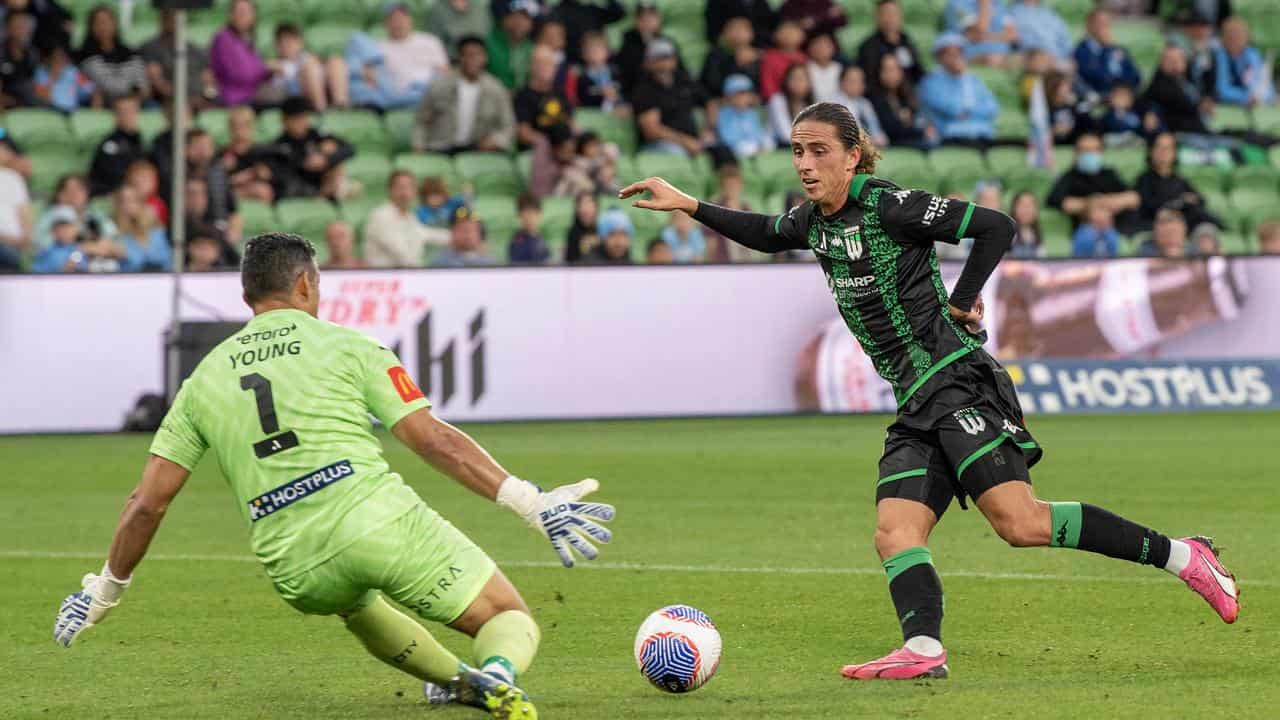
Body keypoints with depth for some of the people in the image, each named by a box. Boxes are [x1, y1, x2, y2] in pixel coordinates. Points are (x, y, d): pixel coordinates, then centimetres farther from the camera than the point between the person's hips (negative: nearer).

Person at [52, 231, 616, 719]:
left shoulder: (204, 379, 18)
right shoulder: (347, 346, 8)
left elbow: (148, 502, 16)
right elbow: (432, 439, -1)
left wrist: (106, 590, 30)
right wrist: (532, 502, -3)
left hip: (295, 570, 4)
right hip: (380, 519, -4)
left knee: (356, 602, 40)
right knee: (510, 619, 6)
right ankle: (498, 675, -27)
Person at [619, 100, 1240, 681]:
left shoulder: (887, 206, -10)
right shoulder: (813, 221, 15)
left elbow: (995, 227, -13)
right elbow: (764, 234, 38)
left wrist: (961, 302, -7)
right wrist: (690, 207, 32)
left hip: (957, 382, -9)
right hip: (916, 407, 9)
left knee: (1020, 522, -20)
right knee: (894, 534, -9)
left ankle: (1180, 555, -13)